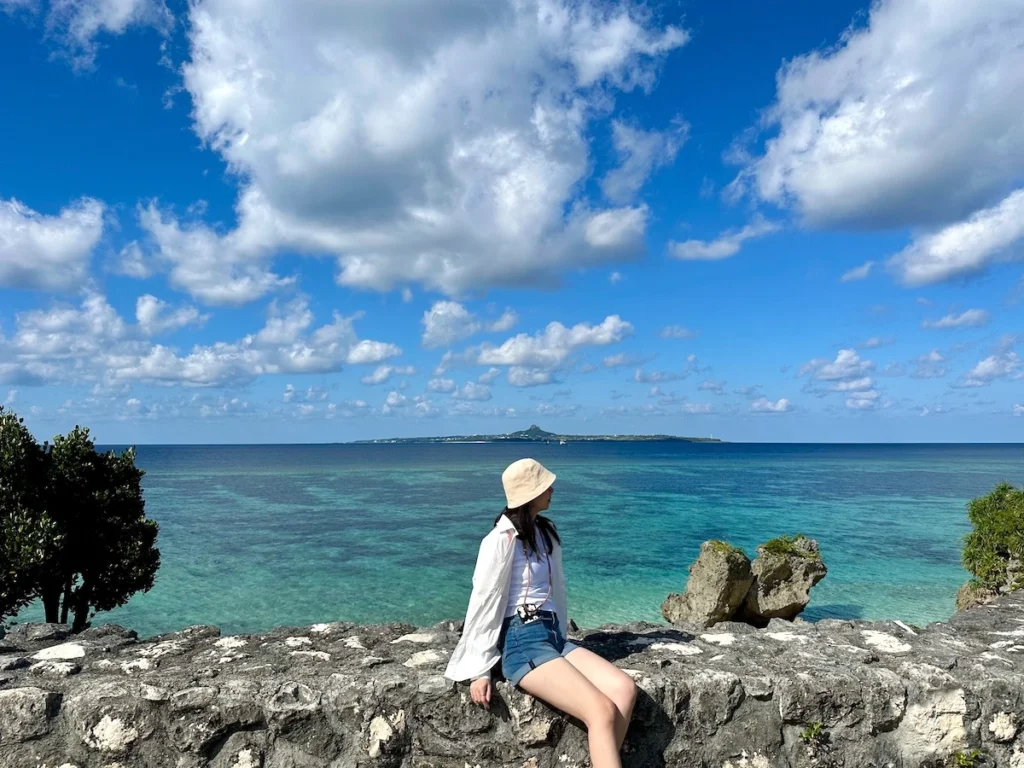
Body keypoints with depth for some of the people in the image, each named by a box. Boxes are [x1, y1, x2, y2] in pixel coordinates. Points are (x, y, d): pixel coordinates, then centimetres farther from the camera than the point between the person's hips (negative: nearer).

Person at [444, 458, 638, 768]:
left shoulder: (546, 532, 13)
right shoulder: (502, 539, -10)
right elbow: (483, 602, -9)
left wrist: (558, 633, 12)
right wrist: (480, 670, -8)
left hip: (553, 635, 7)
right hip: (522, 643, -7)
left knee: (624, 688, -16)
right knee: (602, 710, -23)